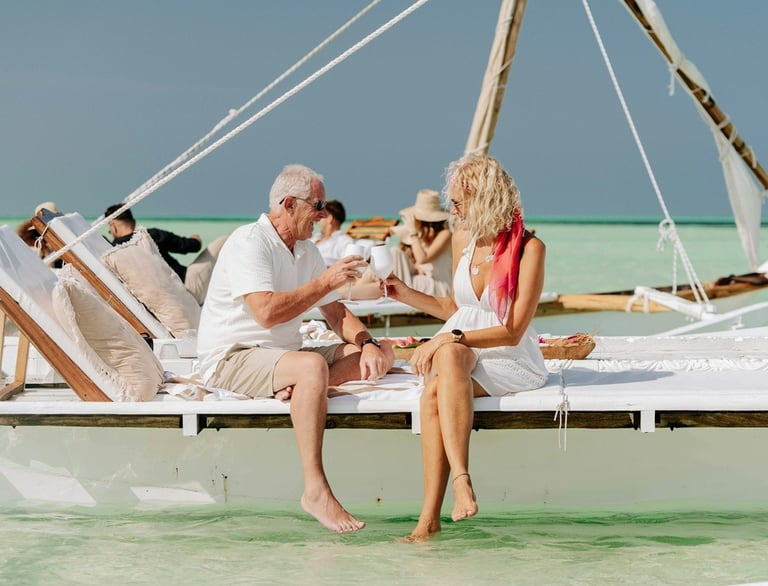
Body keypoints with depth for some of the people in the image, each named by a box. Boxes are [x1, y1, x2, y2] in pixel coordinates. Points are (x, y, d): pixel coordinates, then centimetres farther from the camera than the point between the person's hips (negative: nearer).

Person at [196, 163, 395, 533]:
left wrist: (367, 344, -6)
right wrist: (326, 282, -20)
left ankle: (299, 389, -25)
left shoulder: (307, 251, 15)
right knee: (312, 366, -38)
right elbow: (267, 312, -27)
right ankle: (315, 490, -39)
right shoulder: (248, 243, -13)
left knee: (383, 352, -2)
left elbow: (335, 312, 14)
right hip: (231, 359, -9)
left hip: (282, 356, 9)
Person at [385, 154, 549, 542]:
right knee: (433, 394, -32)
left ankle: (431, 515, -42)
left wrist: (451, 337, -20)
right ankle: (429, 518, -40)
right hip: (462, 351, 5)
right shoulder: (462, 238, 10)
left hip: (511, 360, -5)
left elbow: (513, 332, -13)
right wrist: (406, 295, 13)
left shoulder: (529, 247, -9)